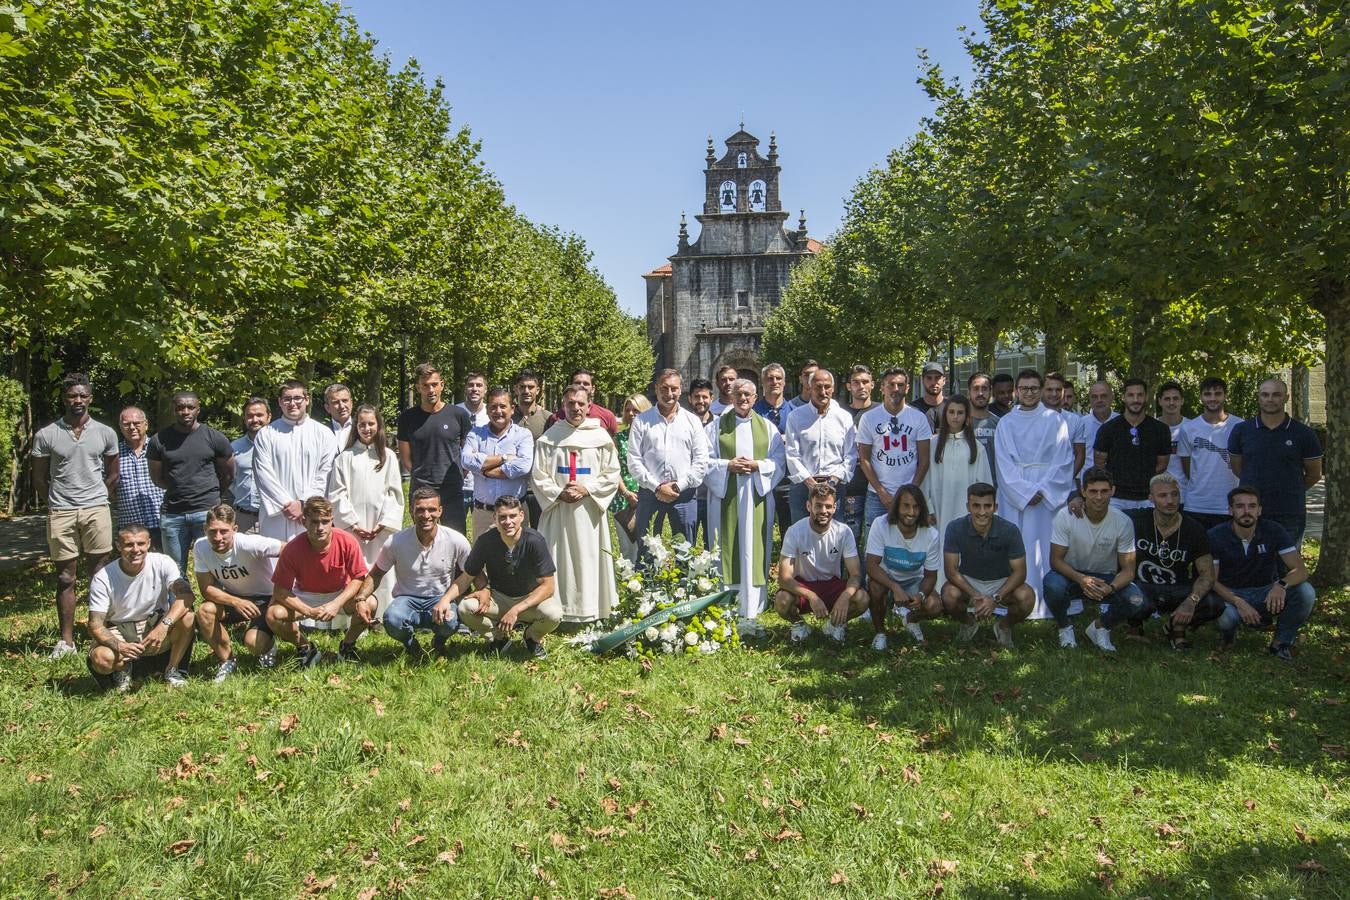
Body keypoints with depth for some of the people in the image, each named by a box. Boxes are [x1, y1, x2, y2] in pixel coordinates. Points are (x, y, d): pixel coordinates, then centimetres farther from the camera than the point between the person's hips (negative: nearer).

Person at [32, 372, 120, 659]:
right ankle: (66, 640, 12)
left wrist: (93, 497, 8)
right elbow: (39, 480, 7)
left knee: (101, 573, 3)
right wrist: (59, 500, 8)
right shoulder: (46, 435, 0)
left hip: (97, 510, 0)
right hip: (61, 513, 0)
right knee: (65, 577, 5)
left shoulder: (105, 433, 3)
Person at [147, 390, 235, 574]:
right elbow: (156, 478, 13)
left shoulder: (215, 438, -1)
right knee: (175, 571, 9)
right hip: (172, 513, 2)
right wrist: (179, 490, 14)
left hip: (207, 511, -2)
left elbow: (229, 475, 10)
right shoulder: (159, 440, 2)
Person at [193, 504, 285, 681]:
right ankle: (227, 661, -1)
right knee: (205, 610, -25)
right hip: (231, 598, 5)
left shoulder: (249, 544, -30)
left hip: (265, 599, -4)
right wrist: (236, 602, -30)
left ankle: (267, 647, 13)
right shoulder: (200, 547, -15)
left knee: (253, 642, -27)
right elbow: (206, 589, -12)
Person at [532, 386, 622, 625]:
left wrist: (586, 489, -9)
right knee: (558, 561, 2)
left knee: (589, 560, 2)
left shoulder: (601, 437, 3)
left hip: (589, 510, 0)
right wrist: (558, 493, -10)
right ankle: (558, 611, 9)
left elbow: (612, 475, 3)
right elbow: (538, 475, 4)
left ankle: (589, 612, 10)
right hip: (557, 509, 0)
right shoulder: (549, 438, 4)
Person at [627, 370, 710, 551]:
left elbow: (701, 461, 3)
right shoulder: (641, 421, 6)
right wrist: (657, 487, -10)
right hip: (649, 493, 0)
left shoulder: (692, 421, 9)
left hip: (684, 495, 1)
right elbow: (634, 461, -1)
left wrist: (678, 486, -7)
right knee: (646, 551, 3)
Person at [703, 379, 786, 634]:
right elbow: (705, 460, 3)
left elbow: (778, 461, 7)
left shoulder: (767, 427, 12)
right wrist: (727, 466, -12)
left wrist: (757, 465, -10)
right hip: (725, 496, -1)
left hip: (757, 497, 1)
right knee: (726, 550, -2)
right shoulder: (717, 425, 9)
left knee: (754, 551, 0)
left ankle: (751, 611, 5)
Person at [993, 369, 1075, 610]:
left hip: (1048, 496, -1)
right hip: (1014, 496, 1)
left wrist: (1042, 490, -11)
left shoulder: (1055, 420, 5)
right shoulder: (1006, 423, 9)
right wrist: (1025, 492, -9)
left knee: (1044, 549, -4)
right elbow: (1003, 464, 2)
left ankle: (1045, 607, 0)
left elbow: (1063, 460, 0)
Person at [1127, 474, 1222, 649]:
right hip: (1142, 587, -3)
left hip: (1177, 590, 3)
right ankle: (1135, 626, 2)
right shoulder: (1137, 520, -8)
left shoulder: (1194, 529, -4)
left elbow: (1207, 574, -6)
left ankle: (1177, 626, 8)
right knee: (1141, 604, -39)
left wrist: (1191, 601, -24)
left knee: (1216, 605, -25)